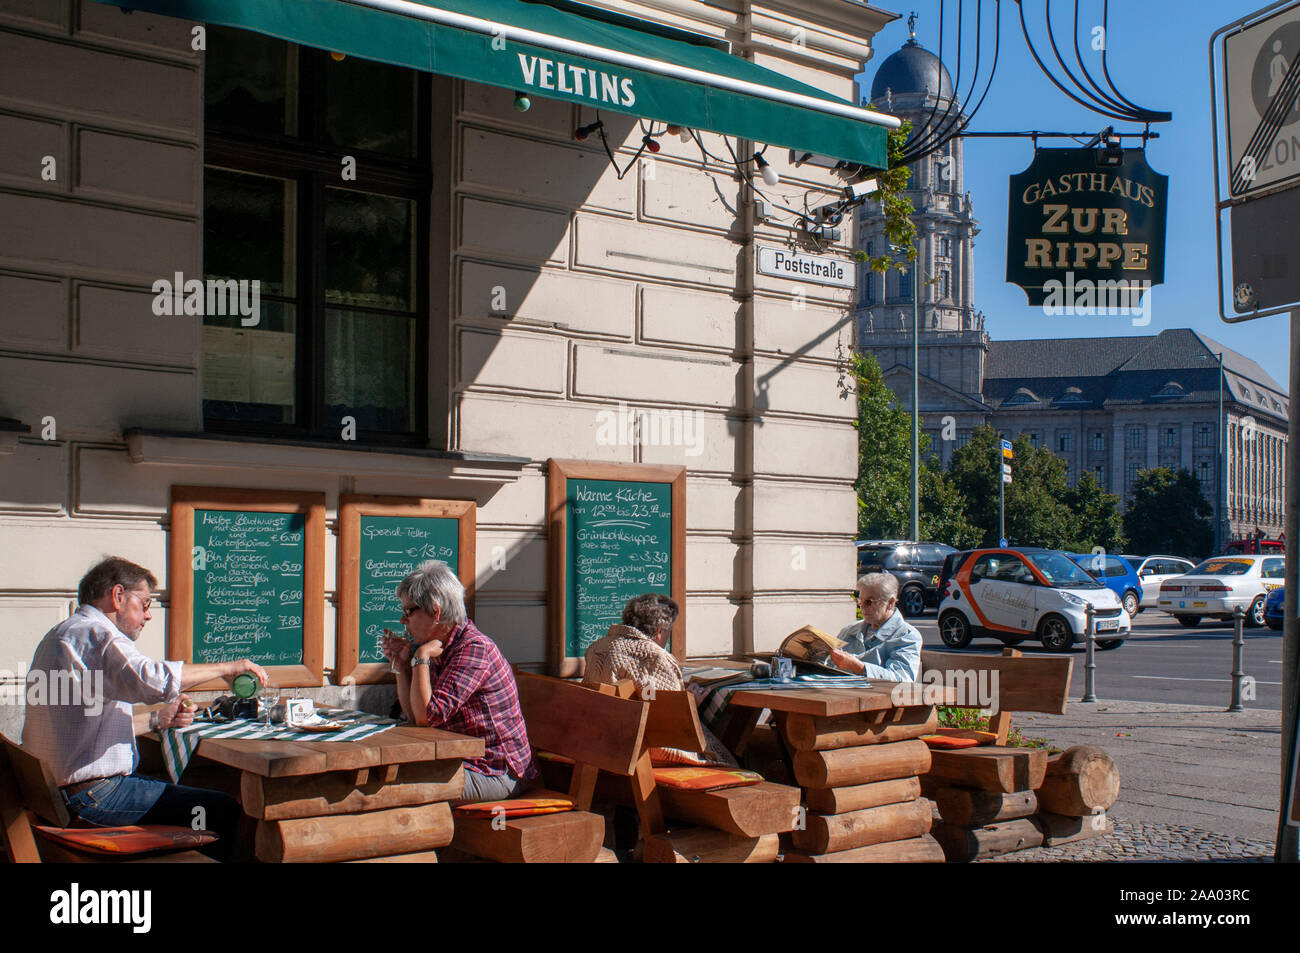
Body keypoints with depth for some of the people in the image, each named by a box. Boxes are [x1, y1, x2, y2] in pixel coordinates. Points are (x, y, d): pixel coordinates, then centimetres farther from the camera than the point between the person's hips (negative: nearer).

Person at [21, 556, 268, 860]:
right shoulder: (95, 634, -15)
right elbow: (152, 679, -34)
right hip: (93, 796, -11)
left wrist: (158, 719, 17)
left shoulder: (62, 635, 21)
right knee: (223, 811, -12)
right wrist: (226, 668, -22)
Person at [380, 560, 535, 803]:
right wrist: (401, 666, 6)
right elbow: (415, 717, 13)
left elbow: (427, 717, -24)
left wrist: (420, 658, -16)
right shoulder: (440, 648, 10)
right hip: (462, 760, 9)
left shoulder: (474, 648, -19)